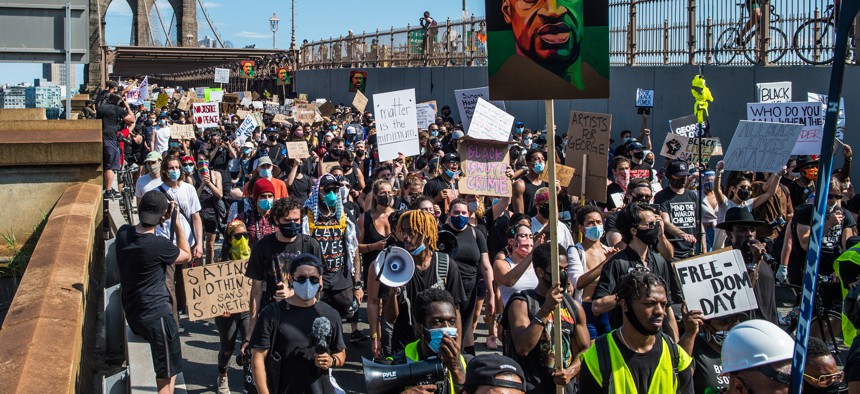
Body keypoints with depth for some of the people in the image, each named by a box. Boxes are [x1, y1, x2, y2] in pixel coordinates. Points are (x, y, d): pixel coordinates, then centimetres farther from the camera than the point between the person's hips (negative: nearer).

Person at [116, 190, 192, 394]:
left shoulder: (123, 234, -6)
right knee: (167, 375, 5)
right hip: (156, 314, -7)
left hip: (132, 311, 7)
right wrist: (176, 223, -7)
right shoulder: (160, 245, -24)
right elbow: (187, 256, -4)